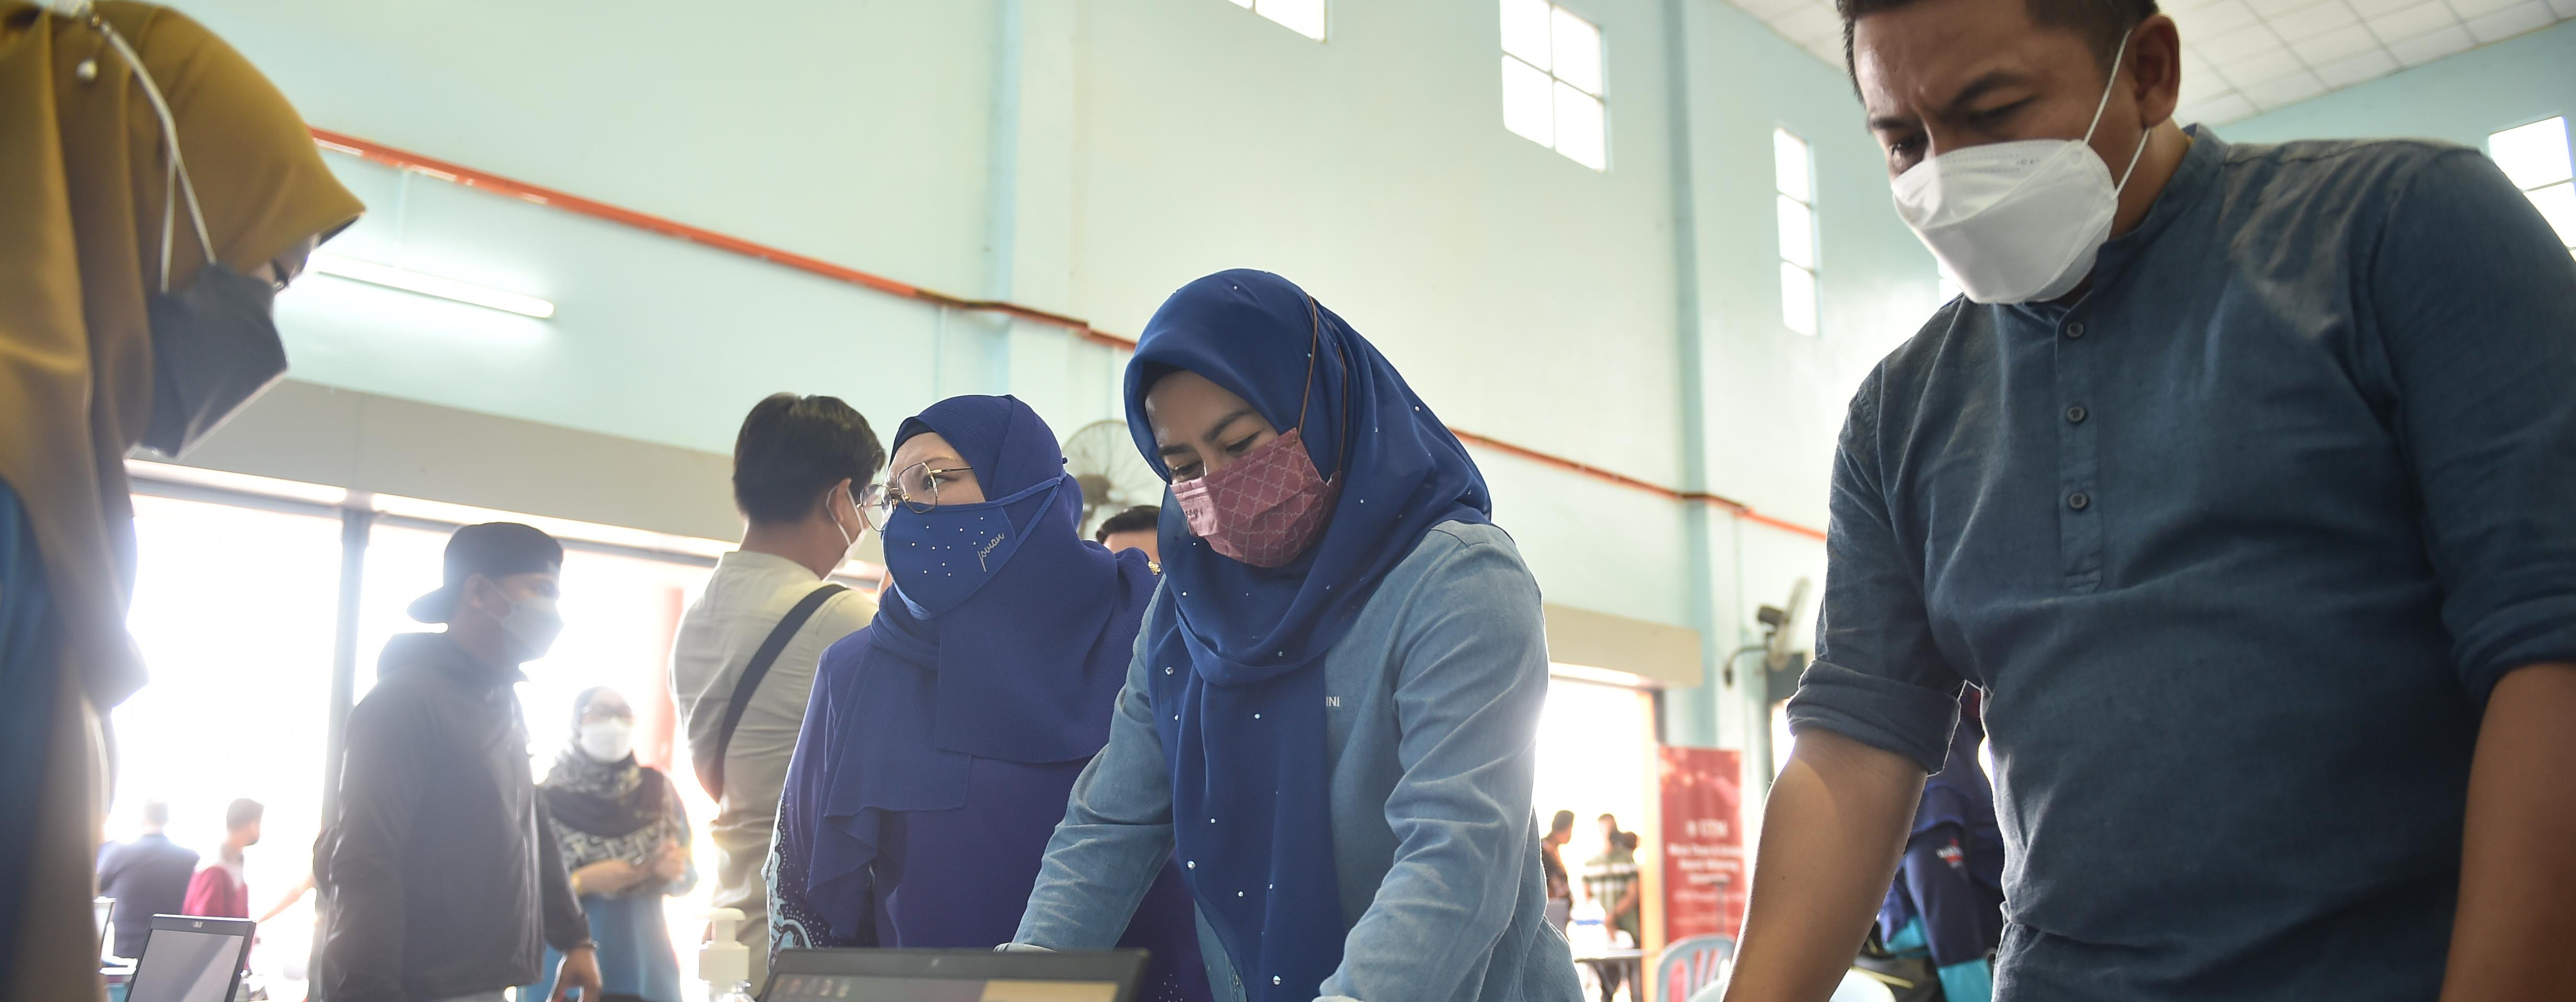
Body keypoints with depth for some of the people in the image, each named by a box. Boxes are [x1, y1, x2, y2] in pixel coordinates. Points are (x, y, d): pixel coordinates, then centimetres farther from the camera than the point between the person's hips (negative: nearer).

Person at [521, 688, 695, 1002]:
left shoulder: (658, 789, 5)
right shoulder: (546, 799, -4)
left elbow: (688, 876, 10)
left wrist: (674, 871, -11)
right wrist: (583, 882, -17)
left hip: (646, 970, 3)